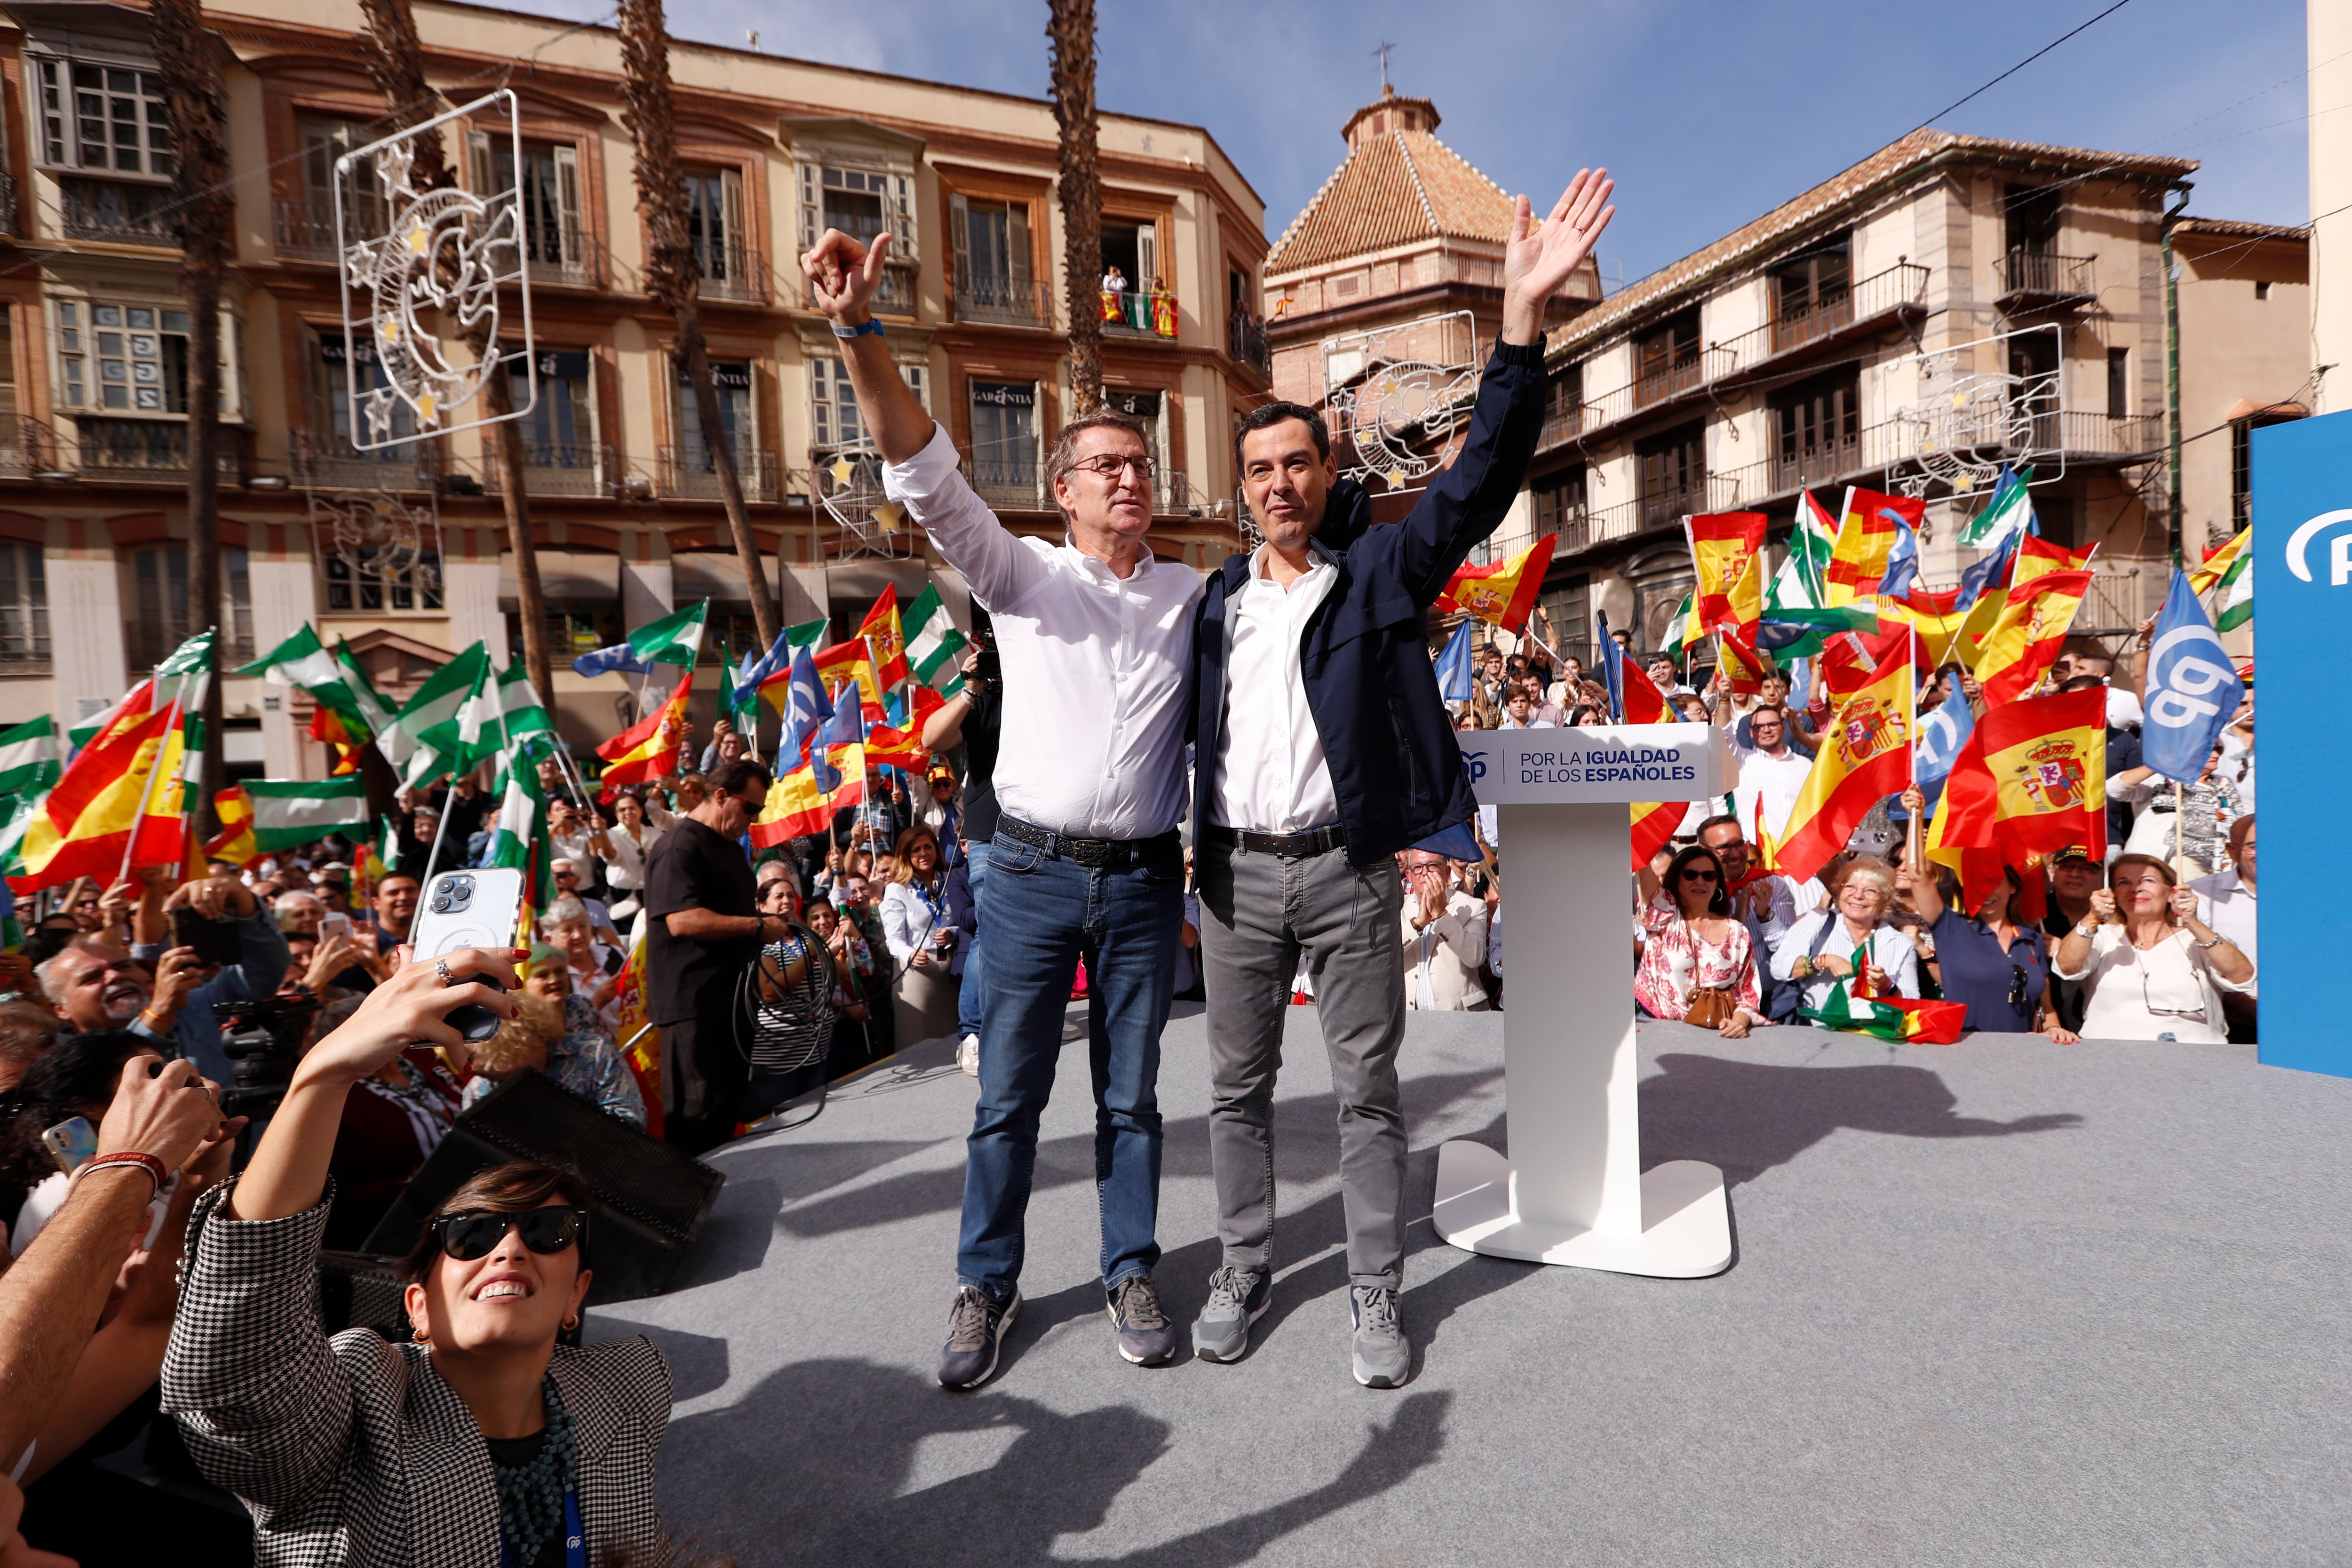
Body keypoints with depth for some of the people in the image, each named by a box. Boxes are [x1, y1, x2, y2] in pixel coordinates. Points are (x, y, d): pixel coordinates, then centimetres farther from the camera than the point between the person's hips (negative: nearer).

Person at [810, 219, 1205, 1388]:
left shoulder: (1191, 592, 9)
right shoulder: (1022, 575, 2)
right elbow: (924, 475, -12)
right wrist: (860, 334, -24)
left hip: (1145, 878, 2)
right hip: (1033, 872, -1)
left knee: (1132, 1093, 12)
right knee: (1008, 1093, 7)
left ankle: (1132, 1274, 29)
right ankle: (985, 1286, 26)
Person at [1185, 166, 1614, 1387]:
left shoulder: (1381, 568, 1)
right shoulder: (1218, 598, 10)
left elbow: (1480, 480, -12)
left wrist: (1522, 321, -22)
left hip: (1348, 872, -3)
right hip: (1234, 873, 3)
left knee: (1367, 1093, 7)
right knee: (1236, 1089, 13)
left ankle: (1374, 1296, 23)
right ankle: (1244, 1271, 31)